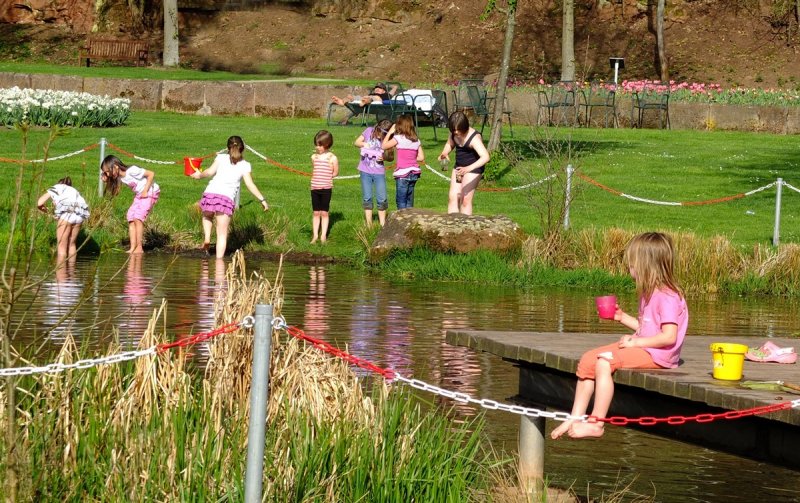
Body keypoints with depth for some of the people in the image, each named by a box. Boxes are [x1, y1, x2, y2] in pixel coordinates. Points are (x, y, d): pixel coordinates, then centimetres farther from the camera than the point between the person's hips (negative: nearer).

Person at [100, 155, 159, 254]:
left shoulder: (132, 171, -25)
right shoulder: (119, 178, 0)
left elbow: (151, 174, -23)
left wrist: (145, 191, -22)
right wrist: (105, 179, -9)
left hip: (151, 192, -9)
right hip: (138, 195, 9)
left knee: (138, 218, -17)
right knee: (131, 219, -3)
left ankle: (139, 248, -14)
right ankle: (133, 248, -6)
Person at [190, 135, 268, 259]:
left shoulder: (221, 158, 14)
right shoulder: (245, 165, 12)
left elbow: (210, 172, 1)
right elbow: (250, 184, 3)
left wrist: (200, 175, 19)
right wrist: (262, 200, 5)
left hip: (210, 194, 1)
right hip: (227, 198, -1)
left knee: (207, 216, 33)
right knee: (222, 233, 3)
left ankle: (207, 238, 12)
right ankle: (219, 259, -6)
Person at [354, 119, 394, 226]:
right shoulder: (369, 131, -6)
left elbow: (391, 156, 1)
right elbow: (357, 142, 4)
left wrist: (384, 157, -20)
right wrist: (365, 144, -17)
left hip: (379, 172, -1)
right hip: (365, 171, 1)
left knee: (382, 199, 1)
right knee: (367, 198, 5)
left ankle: (382, 225, 11)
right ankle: (369, 225, 11)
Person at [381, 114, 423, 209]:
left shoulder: (398, 138, -10)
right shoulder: (416, 140, 7)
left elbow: (384, 146, -1)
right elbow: (421, 158, 8)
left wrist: (389, 132, 6)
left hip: (403, 174, -6)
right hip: (414, 173, 6)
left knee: (401, 200, -1)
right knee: (409, 200, 13)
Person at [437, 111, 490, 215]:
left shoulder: (474, 137, -29)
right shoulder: (453, 133, -8)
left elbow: (485, 157, -41)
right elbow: (450, 144, 14)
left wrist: (468, 168, -55)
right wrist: (444, 153, -11)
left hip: (473, 168, -7)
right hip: (459, 167, 7)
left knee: (465, 199, -9)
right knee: (453, 197, 0)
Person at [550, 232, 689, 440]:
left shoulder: (668, 297, -16)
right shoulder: (649, 294, 15)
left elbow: (669, 336, -23)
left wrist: (636, 342, -19)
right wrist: (622, 317, 13)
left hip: (658, 354, -10)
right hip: (640, 347, 10)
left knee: (604, 362, -27)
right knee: (588, 359, 0)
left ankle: (596, 423, -23)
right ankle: (576, 418, -2)